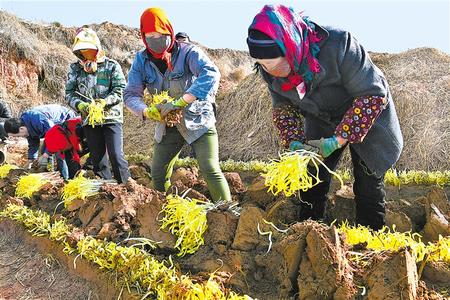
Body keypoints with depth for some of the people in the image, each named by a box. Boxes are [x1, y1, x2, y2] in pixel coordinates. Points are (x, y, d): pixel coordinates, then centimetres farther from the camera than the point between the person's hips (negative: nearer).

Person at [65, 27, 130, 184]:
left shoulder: (111, 65, -2)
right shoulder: (75, 68, 7)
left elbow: (120, 91, -8)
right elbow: (69, 93, 5)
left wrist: (105, 102, -23)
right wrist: (80, 105, -15)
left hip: (111, 117, -3)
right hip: (89, 119, 4)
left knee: (116, 156, -11)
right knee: (98, 158, 9)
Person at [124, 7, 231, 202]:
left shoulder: (187, 52, -16)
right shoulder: (141, 60, -2)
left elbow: (211, 73, -33)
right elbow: (131, 94, -5)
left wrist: (181, 101, -41)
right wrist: (147, 111, -28)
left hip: (197, 121, -5)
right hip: (167, 126, 5)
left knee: (210, 169, -17)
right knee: (158, 175, 9)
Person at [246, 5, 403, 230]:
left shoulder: (338, 45, -38)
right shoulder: (270, 69, -20)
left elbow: (374, 96, -31)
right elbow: (283, 107, -4)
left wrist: (337, 140, -34)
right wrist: (294, 142, -22)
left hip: (366, 119, -4)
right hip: (320, 122, 4)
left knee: (369, 187, 1)